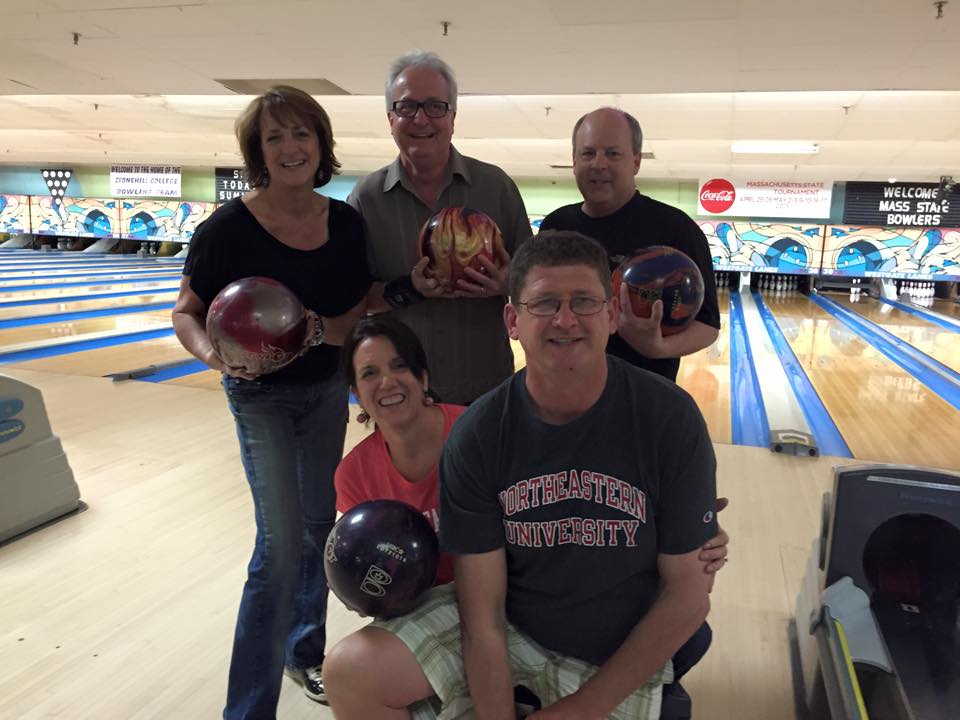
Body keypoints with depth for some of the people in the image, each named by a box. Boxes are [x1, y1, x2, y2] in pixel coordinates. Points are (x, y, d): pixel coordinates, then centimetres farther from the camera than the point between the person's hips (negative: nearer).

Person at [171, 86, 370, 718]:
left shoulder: (346, 222, -6)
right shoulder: (229, 228, -17)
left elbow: (364, 308, 1)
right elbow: (187, 314, -9)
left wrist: (333, 328, -20)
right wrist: (213, 353, -30)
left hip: (327, 389, 5)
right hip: (262, 395, -5)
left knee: (319, 523, 17)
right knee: (282, 542, -9)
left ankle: (305, 649, 41)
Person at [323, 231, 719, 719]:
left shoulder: (669, 419, -19)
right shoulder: (477, 436, -17)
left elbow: (688, 595, -12)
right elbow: (482, 616, -14)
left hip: (620, 654, 0)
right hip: (507, 626, 1)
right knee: (350, 673, -13)